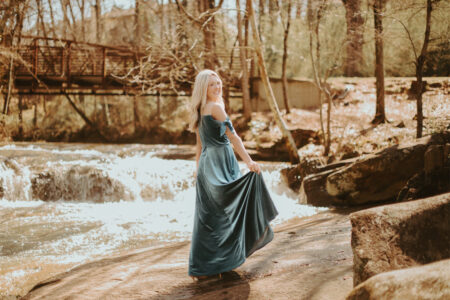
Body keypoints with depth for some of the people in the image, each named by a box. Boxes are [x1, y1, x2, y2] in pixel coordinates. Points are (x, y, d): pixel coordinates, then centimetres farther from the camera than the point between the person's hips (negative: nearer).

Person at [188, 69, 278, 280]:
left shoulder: (199, 110, 15)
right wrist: (248, 161, -20)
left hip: (207, 164, 8)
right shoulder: (215, 107, -10)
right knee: (224, 212, -2)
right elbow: (232, 136, -16)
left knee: (206, 216, 10)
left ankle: (200, 267, 14)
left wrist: (199, 168, 23)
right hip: (220, 162, -8)